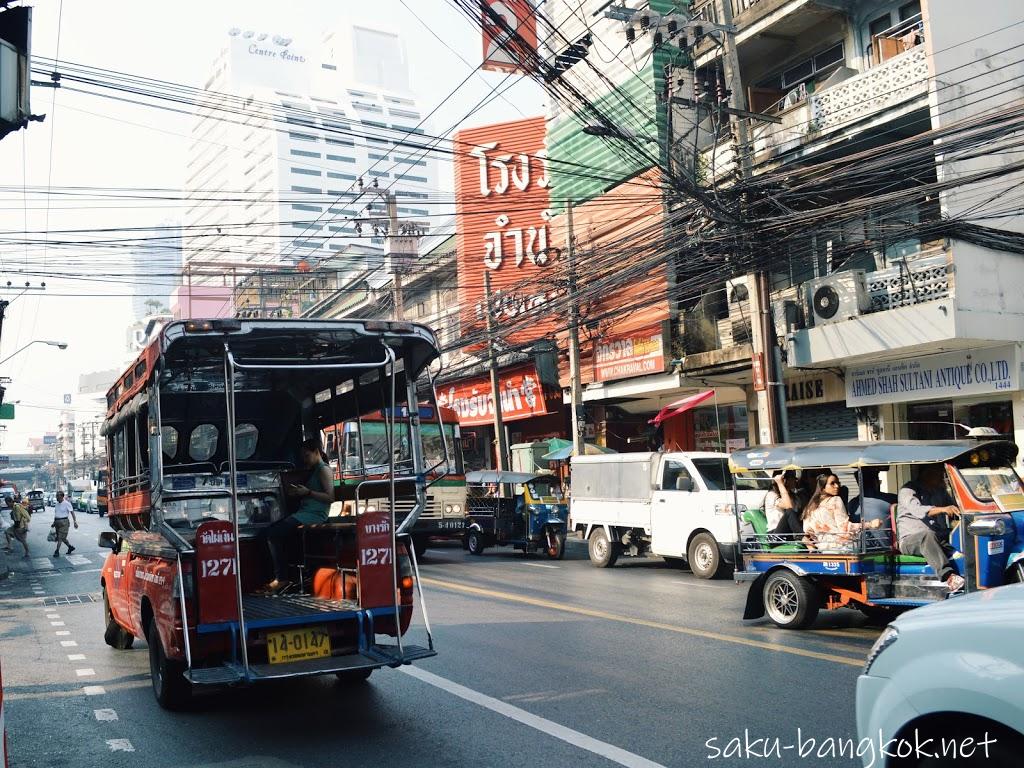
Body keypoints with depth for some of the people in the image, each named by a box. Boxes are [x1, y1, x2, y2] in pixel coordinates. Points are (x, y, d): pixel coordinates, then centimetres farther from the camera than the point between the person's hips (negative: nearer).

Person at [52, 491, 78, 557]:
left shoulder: (67, 504, -10)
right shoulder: (57, 504, 12)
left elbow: (72, 513, -11)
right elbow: (55, 514, 20)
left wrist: (75, 522, -17)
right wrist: (54, 522, 17)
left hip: (64, 522, -7)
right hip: (57, 522, 7)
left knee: (60, 537, -8)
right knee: (62, 537, 12)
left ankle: (57, 551, -6)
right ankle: (70, 547, 28)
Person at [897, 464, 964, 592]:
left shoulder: (940, 491, 20)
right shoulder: (908, 490, -3)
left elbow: (954, 511, 22)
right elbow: (917, 510, -23)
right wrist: (942, 509, -39)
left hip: (939, 538, 7)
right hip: (910, 539, -6)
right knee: (928, 535, -40)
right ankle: (948, 577, -55)